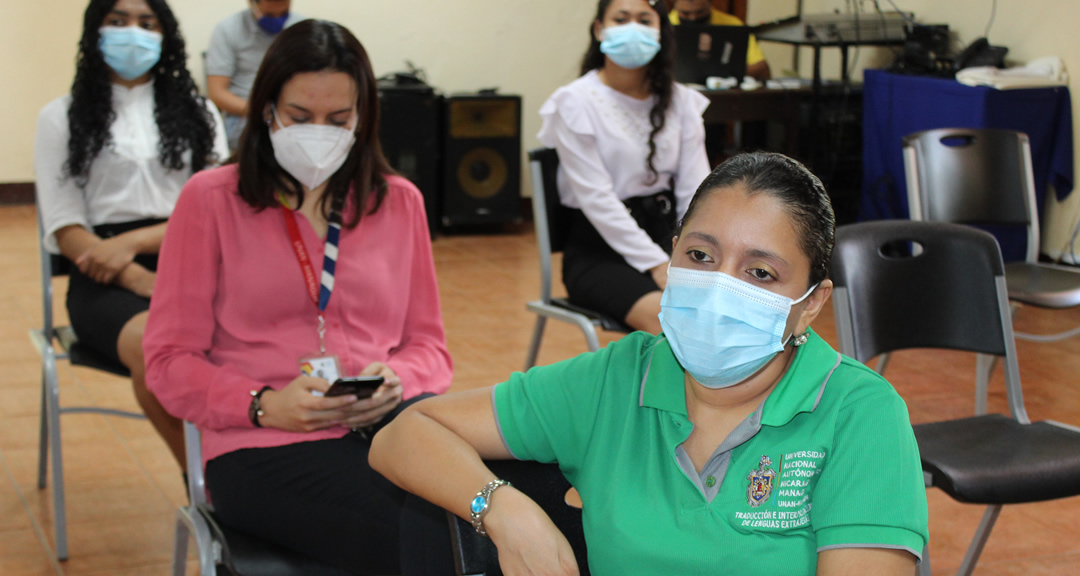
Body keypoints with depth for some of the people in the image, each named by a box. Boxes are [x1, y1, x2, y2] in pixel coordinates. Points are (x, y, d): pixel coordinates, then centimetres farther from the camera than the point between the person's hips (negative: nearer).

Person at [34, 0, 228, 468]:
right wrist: (139, 280, -14)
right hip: (106, 282, -1)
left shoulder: (198, 114, 20)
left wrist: (134, 241, -8)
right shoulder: (62, 117, 14)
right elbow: (65, 227, 4)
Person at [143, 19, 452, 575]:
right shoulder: (210, 199, 8)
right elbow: (169, 361, 5)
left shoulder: (399, 201, 18)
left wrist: (399, 380, -5)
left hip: (391, 423, 4)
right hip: (261, 446, -3)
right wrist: (263, 405, -13)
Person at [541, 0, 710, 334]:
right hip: (598, 248, -4)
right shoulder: (575, 102, -5)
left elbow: (695, 189, 3)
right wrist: (656, 266, -19)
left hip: (664, 234, 5)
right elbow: (597, 199, -12)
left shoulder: (680, 101, 9)